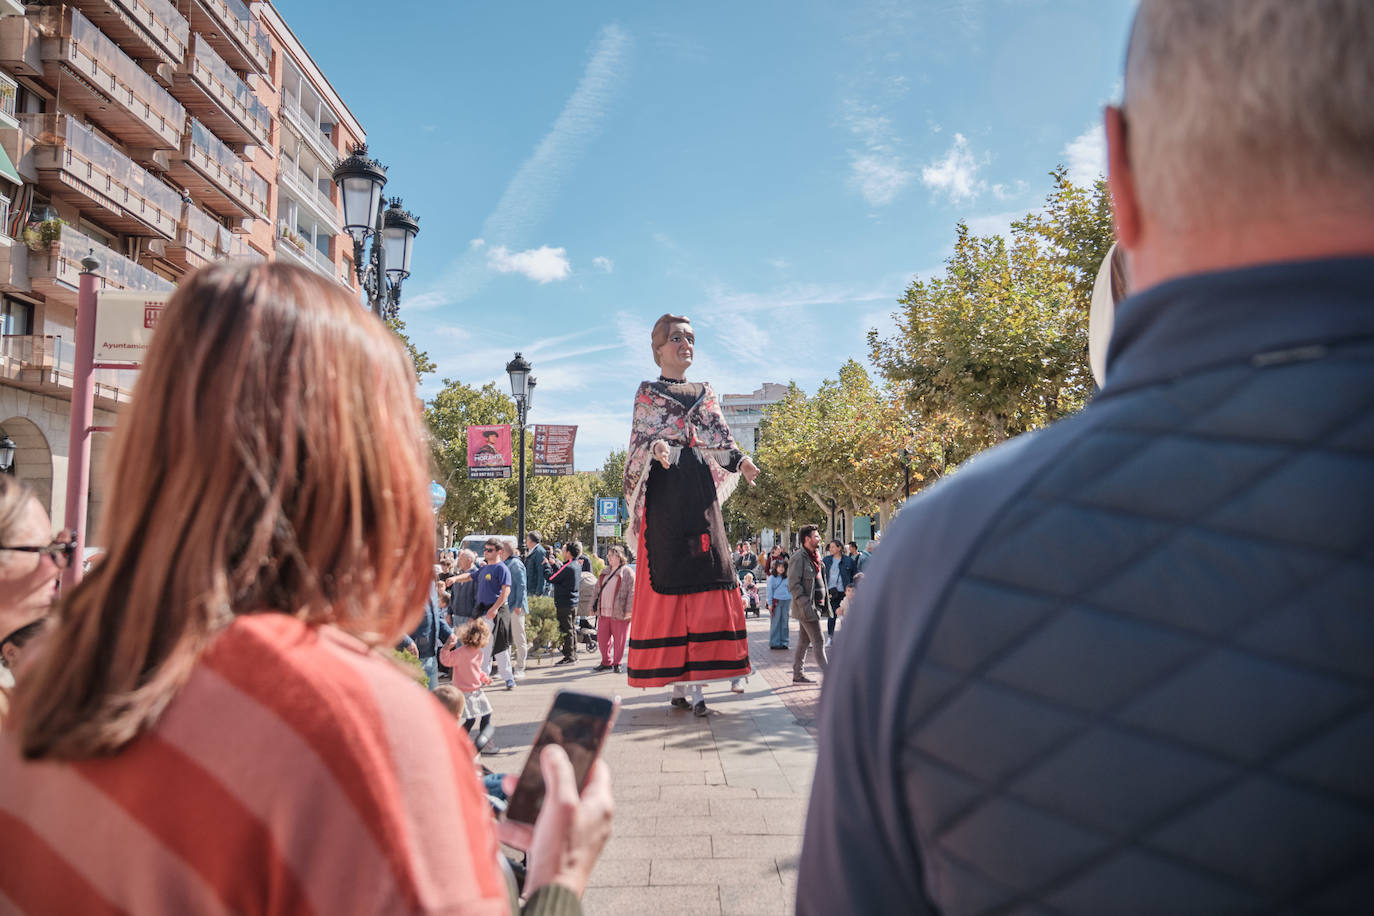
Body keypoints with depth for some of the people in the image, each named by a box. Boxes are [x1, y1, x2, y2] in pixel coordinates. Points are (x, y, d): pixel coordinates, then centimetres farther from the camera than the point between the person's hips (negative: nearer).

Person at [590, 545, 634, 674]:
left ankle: (616, 663, 16)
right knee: (602, 639, 9)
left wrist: (629, 610, -15)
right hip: (603, 613, 6)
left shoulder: (627, 573, -4)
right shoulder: (604, 572, 17)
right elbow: (597, 590, 22)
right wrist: (594, 607, 19)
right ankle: (606, 662, 23)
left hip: (619, 614, -6)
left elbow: (632, 592, -10)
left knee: (619, 640, 2)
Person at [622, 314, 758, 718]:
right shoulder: (647, 391, 10)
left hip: (699, 487, 4)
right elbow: (641, 439, 1)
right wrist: (657, 448, -22)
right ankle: (682, 681, -5)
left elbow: (720, 440, 12)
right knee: (669, 575, -8)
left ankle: (690, 677, -1)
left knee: (706, 572, -5)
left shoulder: (705, 392, 20)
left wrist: (740, 461, -7)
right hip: (665, 488, -4)